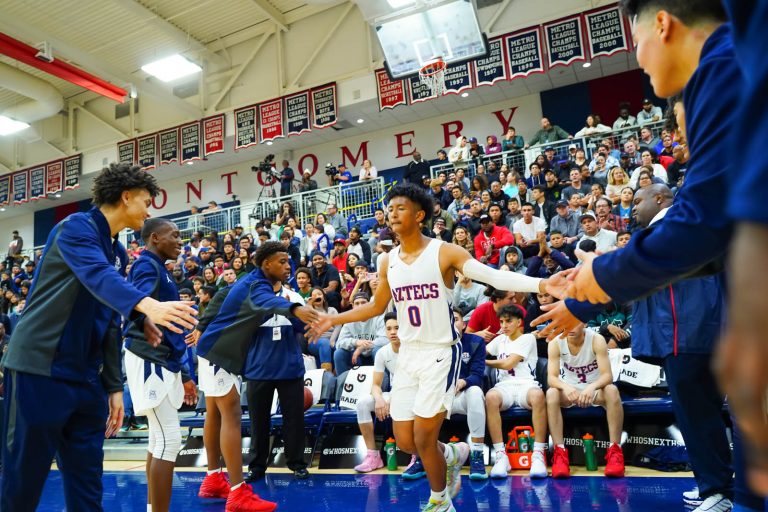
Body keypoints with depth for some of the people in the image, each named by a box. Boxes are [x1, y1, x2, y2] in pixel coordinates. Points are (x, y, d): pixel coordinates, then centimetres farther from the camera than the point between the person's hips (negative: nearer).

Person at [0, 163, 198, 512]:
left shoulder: (118, 253, 15)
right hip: (40, 369, -8)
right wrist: (146, 305, -49)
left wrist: (114, 386, 13)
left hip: (85, 379, 8)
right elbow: (98, 276, -31)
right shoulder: (77, 226, -9)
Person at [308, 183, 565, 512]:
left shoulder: (444, 252, -10)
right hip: (408, 355, 6)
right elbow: (377, 307, 18)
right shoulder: (388, 261, 6)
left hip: (440, 353, -5)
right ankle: (453, 454, 39)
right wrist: (334, 320, 15)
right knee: (405, 442, 7)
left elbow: (494, 275, -20)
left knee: (423, 439, -2)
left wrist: (541, 284, -35)